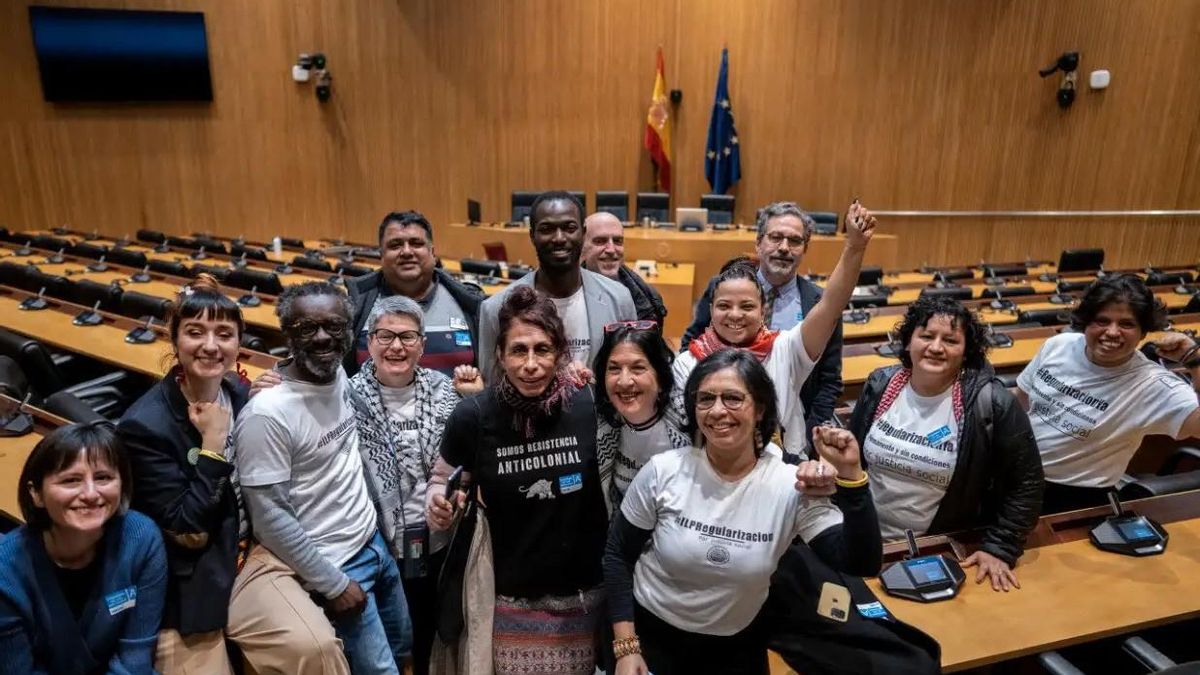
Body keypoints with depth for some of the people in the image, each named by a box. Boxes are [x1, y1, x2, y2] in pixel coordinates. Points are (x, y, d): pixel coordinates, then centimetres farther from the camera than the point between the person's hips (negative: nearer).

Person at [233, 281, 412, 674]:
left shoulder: (341, 376, -3)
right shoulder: (267, 413, -24)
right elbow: (270, 516, -21)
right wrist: (332, 584, -15)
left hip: (374, 542, 8)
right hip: (334, 565, -7)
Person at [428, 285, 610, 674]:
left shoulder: (590, 406, -14)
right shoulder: (473, 416, -14)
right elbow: (442, 480, 4)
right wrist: (440, 504, -17)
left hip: (584, 594, 1)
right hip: (514, 600, 0)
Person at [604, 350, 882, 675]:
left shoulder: (793, 487, -17)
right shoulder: (662, 472, -17)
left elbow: (862, 565, -21)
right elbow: (618, 555, -6)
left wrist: (850, 475, -31)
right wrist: (626, 647, -8)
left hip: (736, 647, 1)